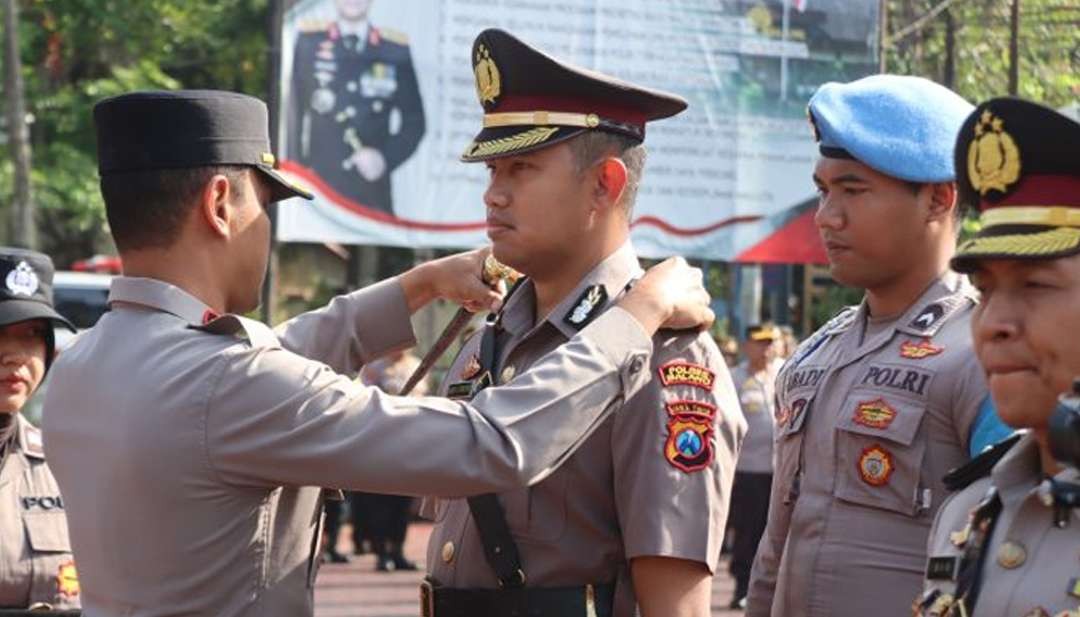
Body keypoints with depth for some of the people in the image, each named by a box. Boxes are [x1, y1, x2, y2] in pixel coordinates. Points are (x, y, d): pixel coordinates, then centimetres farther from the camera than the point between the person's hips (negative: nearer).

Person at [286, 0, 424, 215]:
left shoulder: (395, 50, 8)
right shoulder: (308, 42, 8)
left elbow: (414, 121, 10)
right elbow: (295, 113, 8)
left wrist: (385, 157, -7)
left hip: (373, 190, 1)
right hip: (320, 183, -1)